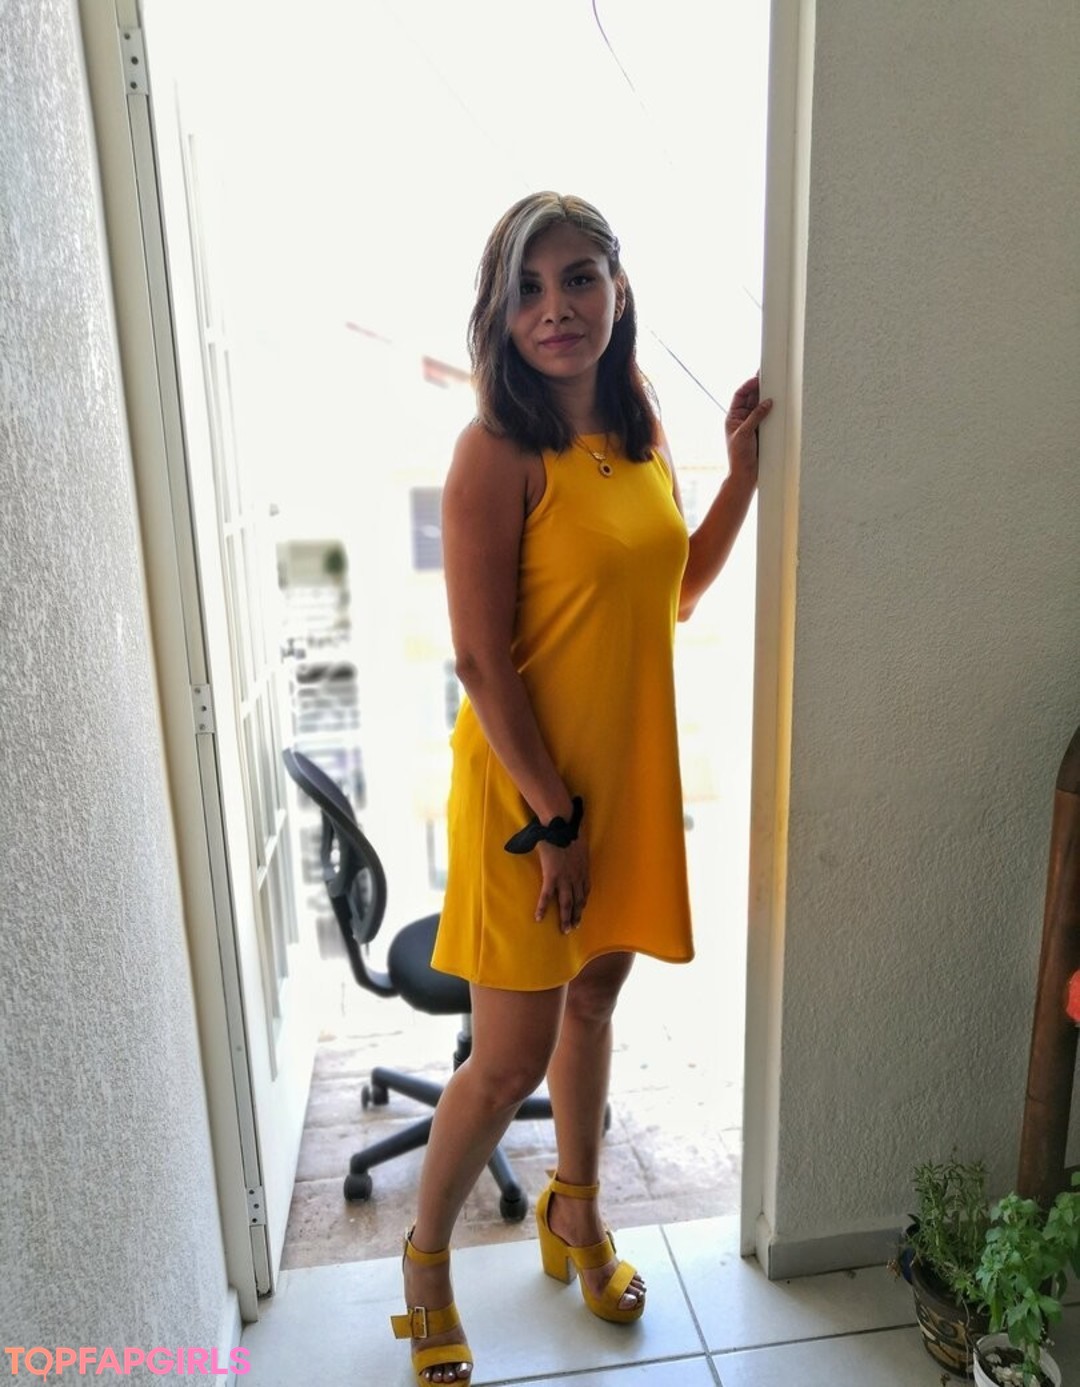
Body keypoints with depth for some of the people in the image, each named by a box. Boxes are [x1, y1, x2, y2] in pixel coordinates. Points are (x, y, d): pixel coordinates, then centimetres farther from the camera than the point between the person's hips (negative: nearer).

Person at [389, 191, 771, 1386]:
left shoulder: (642, 433, 5)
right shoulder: (496, 452, -16)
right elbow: (480, 662, -18)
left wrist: (743, 470, 4)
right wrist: (550, 818, -16)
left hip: (628, 772, 7)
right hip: (524, 786, -6)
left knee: (593, 997, 22)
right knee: (511, 1058, 4)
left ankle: (574, 1213, 47)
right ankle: (425, 1258, 33)